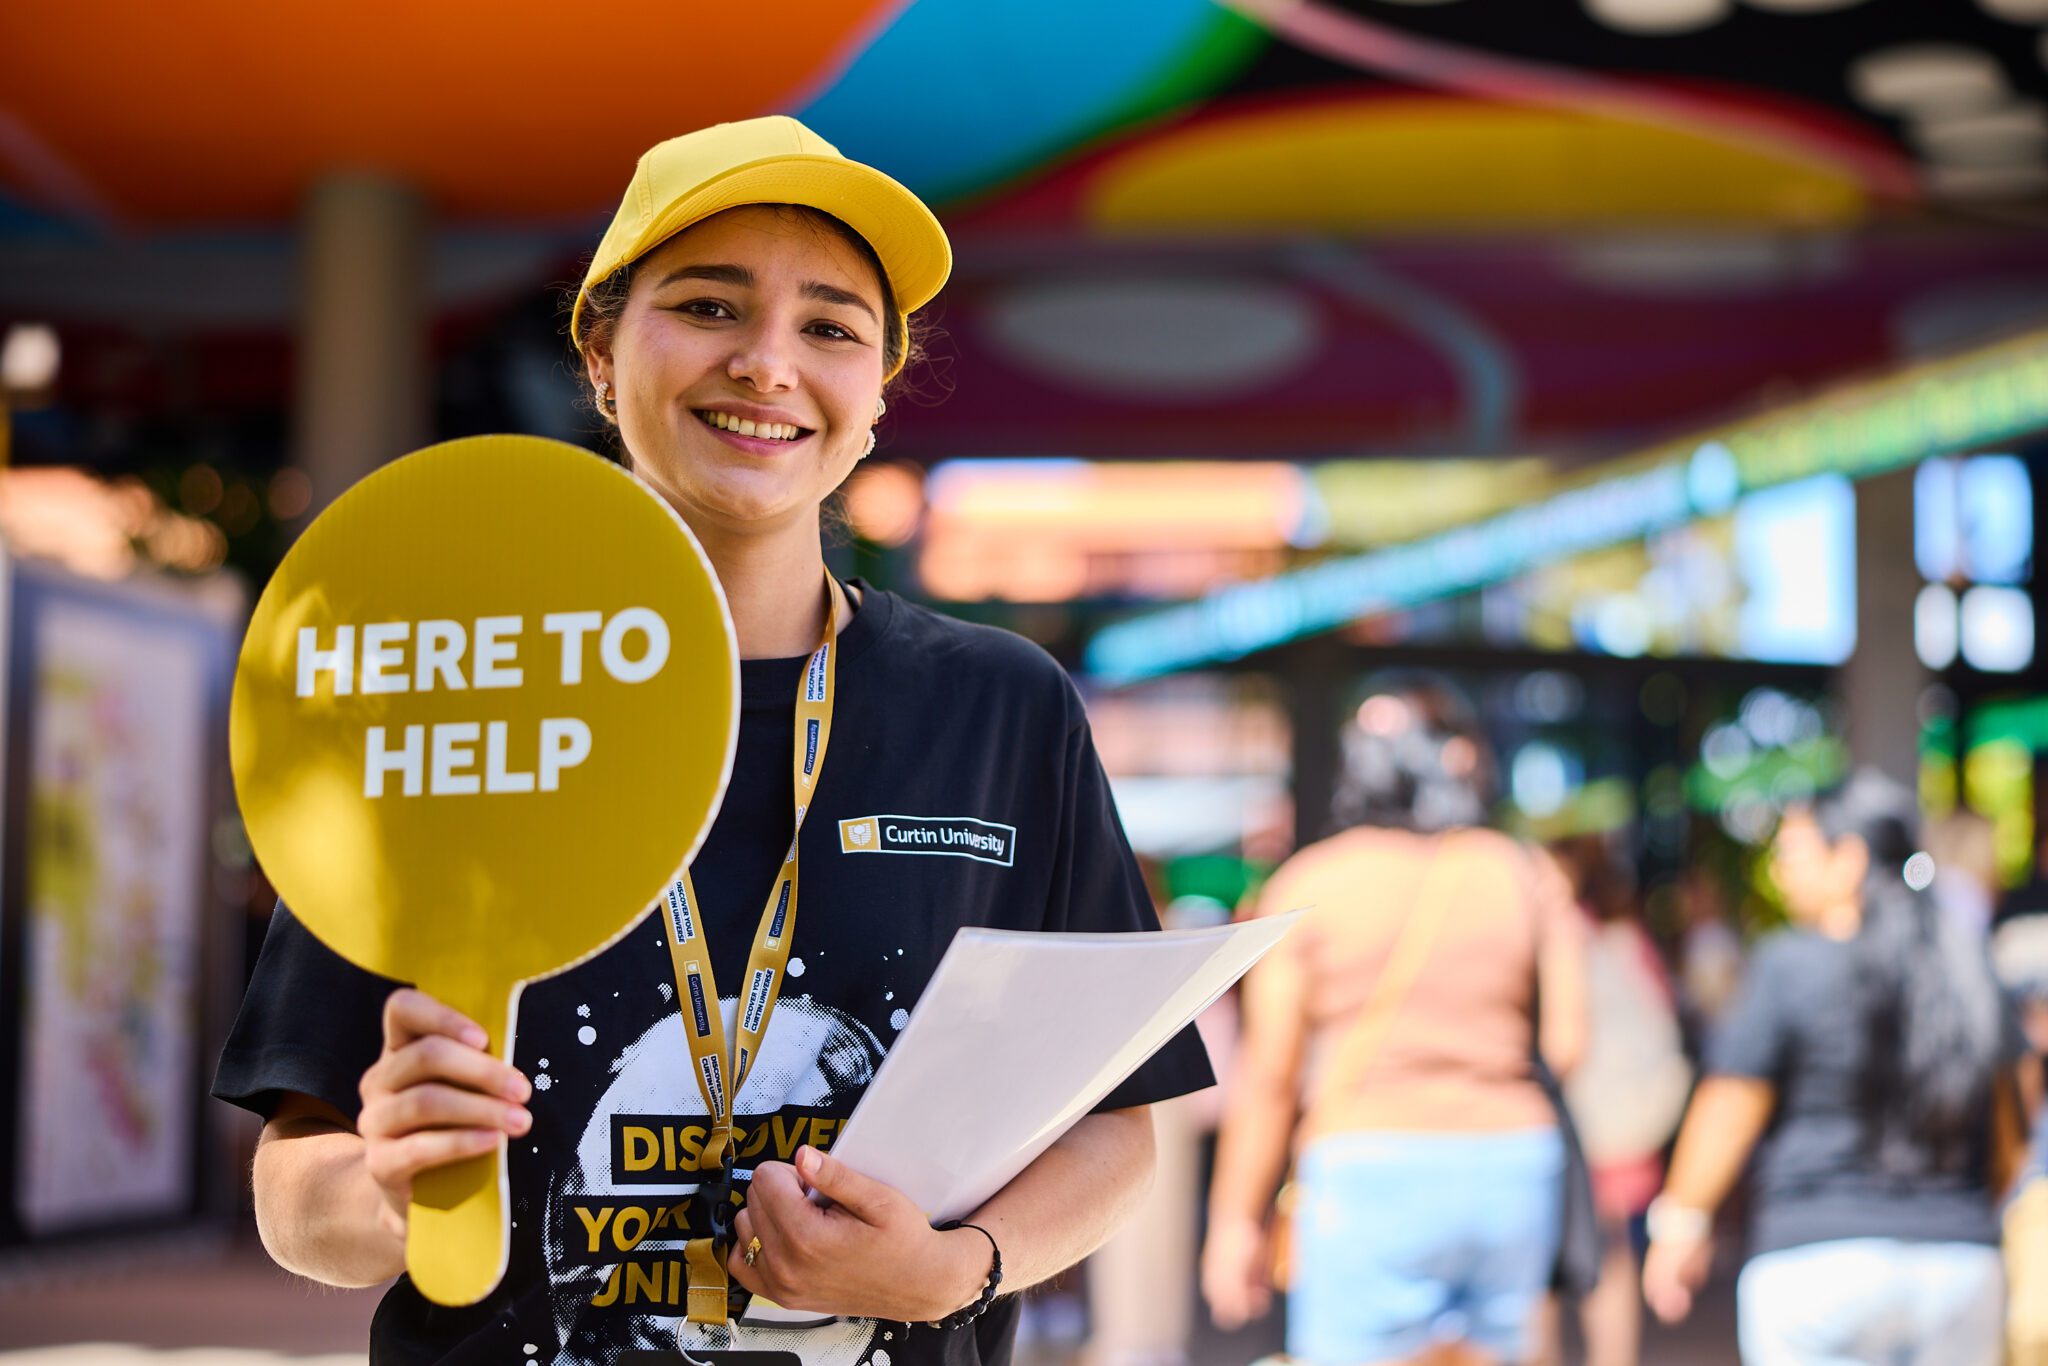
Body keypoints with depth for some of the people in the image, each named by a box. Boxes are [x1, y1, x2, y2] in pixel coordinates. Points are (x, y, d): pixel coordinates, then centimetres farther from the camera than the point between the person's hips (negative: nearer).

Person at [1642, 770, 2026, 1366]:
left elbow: (1730, 1108, -5)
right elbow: (2004, 1121, 15)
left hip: (1820, 1260, -5)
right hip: (1961, 1264, 5)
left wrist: (1680, 1221, 6)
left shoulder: (1788, 966, -8)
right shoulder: (1968, 961, 9)